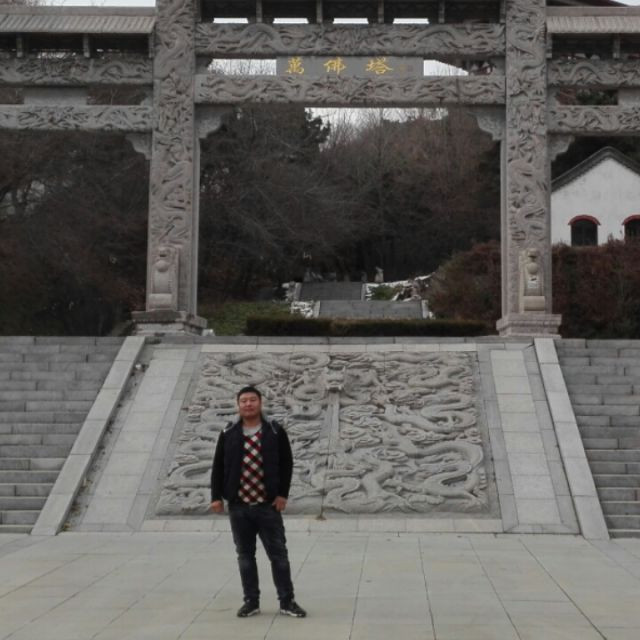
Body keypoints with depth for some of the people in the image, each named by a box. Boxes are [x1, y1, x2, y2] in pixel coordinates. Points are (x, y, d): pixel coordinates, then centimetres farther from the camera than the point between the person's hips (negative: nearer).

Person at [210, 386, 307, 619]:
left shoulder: (275, 431, 1)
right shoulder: (228, 434, 4)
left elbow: (287, 464, 2)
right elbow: (218, 467, 7)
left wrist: (282, 494, -6)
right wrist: (216, 497, -1)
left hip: (268, 505, -2)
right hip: (238, 506, 2)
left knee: (278, 554, 1)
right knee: (245, 556, 8)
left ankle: (287, 601, 8)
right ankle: (251, 601, 17)